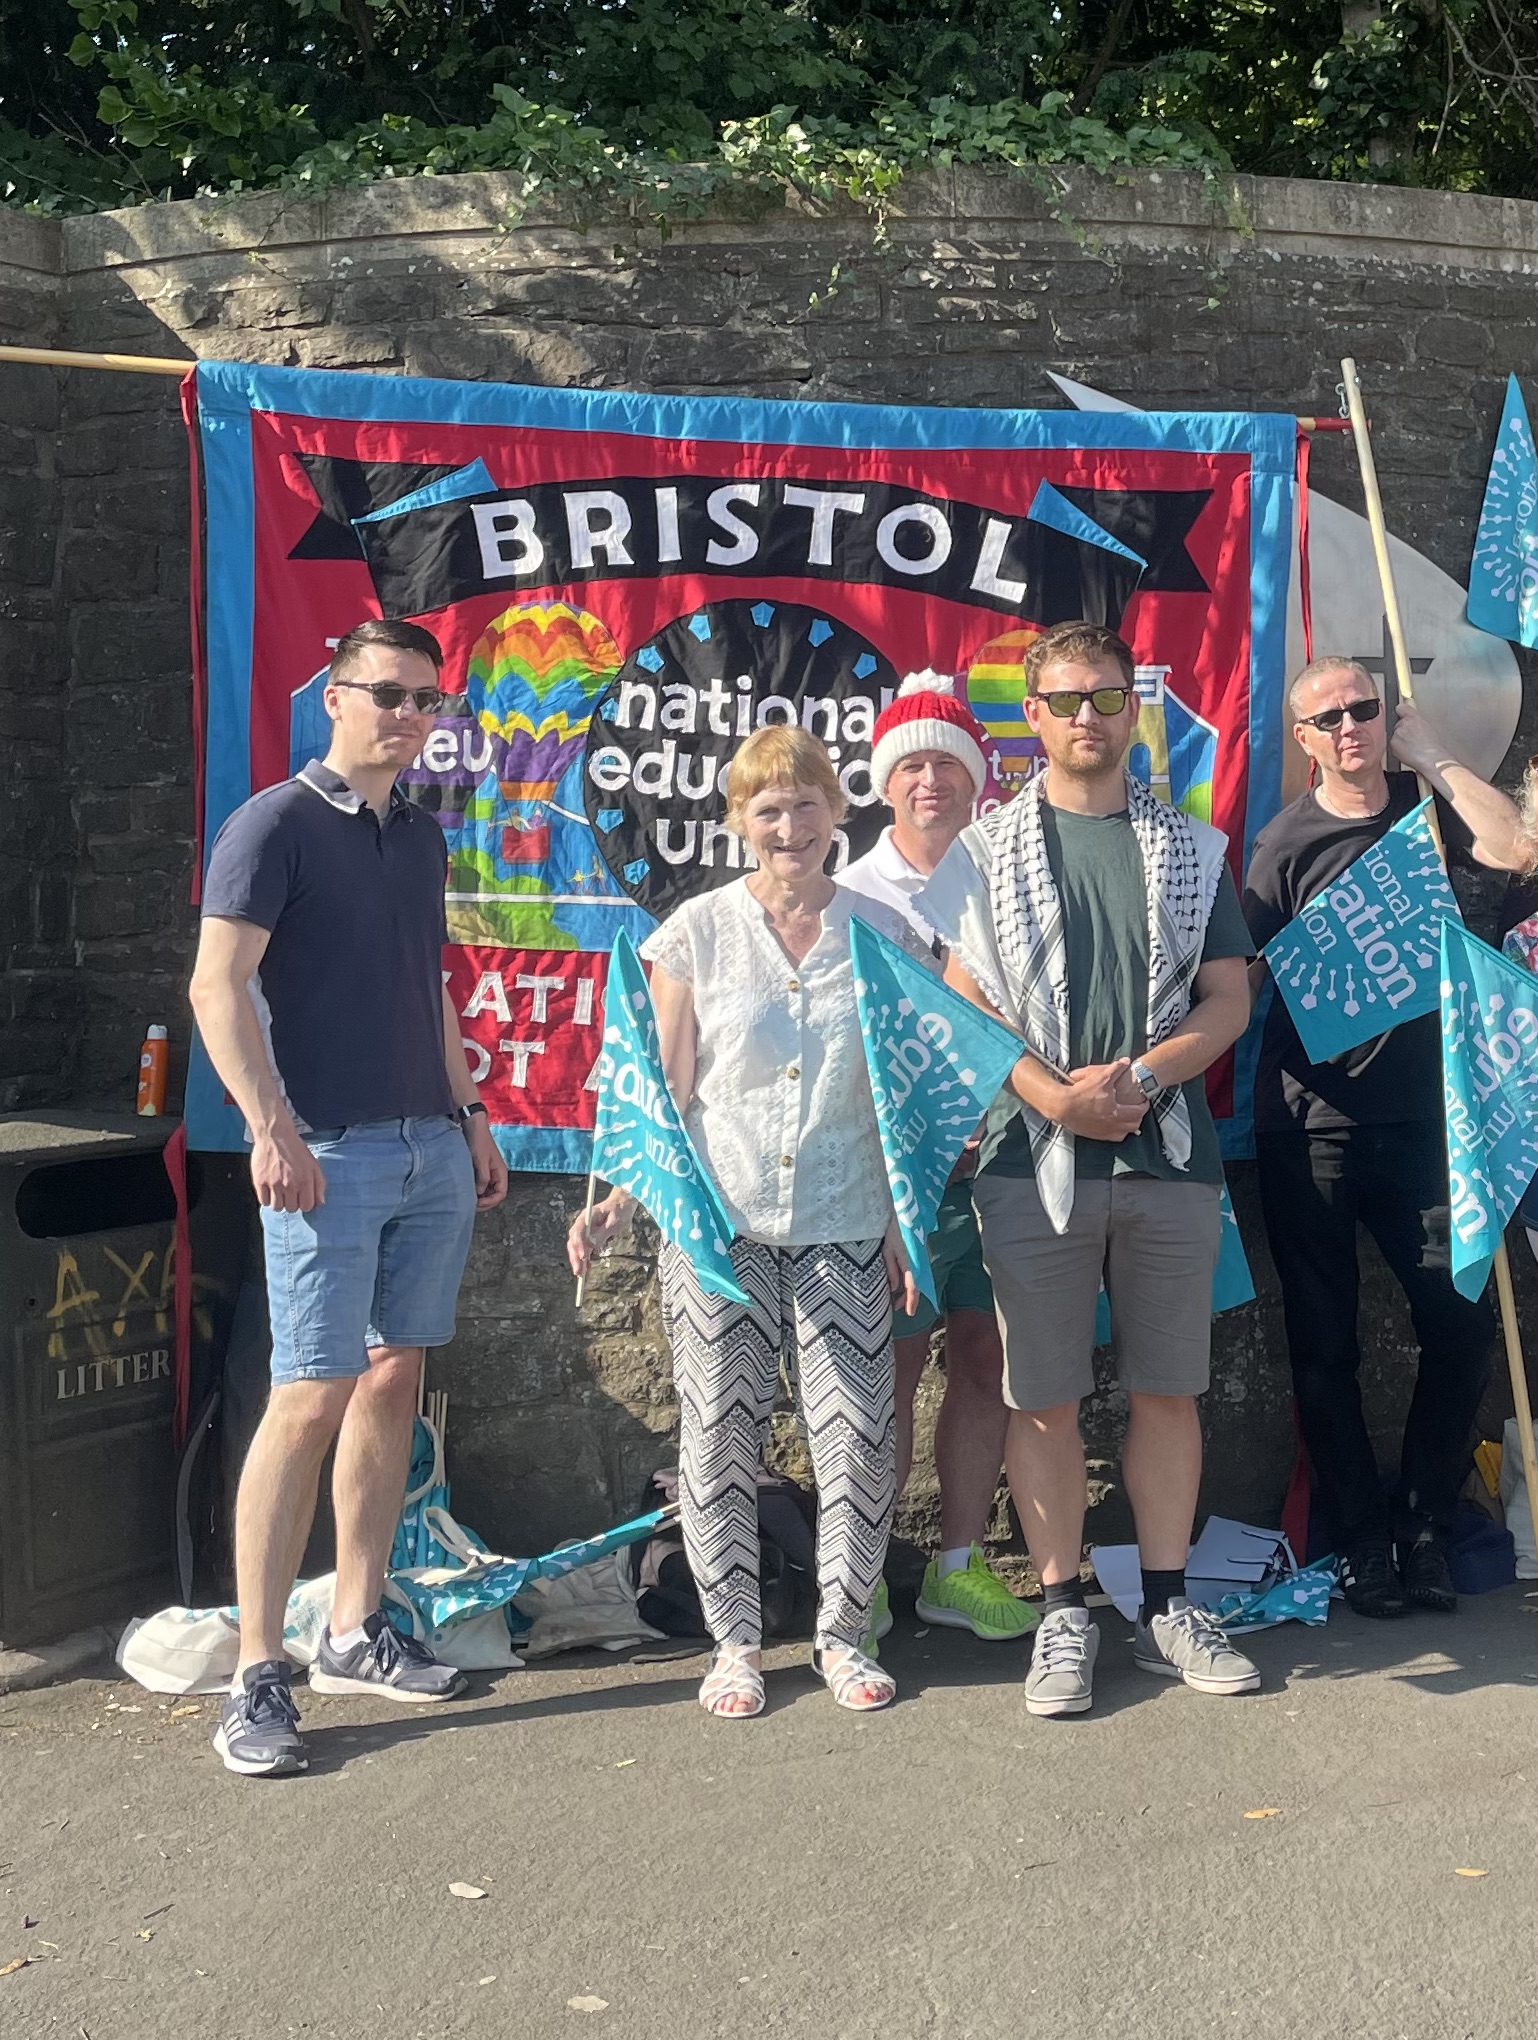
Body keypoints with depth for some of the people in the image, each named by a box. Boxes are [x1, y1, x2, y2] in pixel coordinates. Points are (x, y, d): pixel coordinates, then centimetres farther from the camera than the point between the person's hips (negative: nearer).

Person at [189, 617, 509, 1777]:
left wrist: (473, 1118, 19)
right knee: (311, 1396, -9)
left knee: (394, 1380, 9)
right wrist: (272, 1129, -19)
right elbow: (217, 987, -12)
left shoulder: (422, 836, 17)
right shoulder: (277, 824, -5)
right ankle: (258, 1677, -2)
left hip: (432, 1150, 7)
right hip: (331, 1154, -7)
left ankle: (356, 1635, 20)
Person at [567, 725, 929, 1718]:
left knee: (858, 1437, 0)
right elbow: (666, 1095, 2)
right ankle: (736, 1641, 21)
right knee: (722, 1435, 6)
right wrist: (620, 1203, -10)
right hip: (719, 1221, 0)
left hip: (845, 1227, 1)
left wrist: (907, 1224, 3)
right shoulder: (697, 933, 2)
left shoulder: (883, 935, 5)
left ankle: (844, 1631, 19)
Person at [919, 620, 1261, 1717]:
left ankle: (1168, 1607, 19)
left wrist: (1136, 1077, -12)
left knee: (1168, 1386, 7)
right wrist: (1054, 1095, -15)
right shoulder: (985, 850, 6)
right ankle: (1065, 1615, 13)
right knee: (1045, 1396, 2)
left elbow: (1229, 999, 5)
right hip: (1036, 1159, -1)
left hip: (1172, 1151, 2)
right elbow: (965, 1004, -1)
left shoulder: (1191, 848, 11)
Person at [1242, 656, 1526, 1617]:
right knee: (1326, 1344, 4)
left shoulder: (1425, 808, 7)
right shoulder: (1286, 841, 0)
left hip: (1417, 1113, 2)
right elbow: (1248, 976, -2)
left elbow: (1516, 848, -13)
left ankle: (1424, 1523, 15)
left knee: (1465, 1320, -2)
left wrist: (1434, 755, -8)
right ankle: (1363, 1539, 18)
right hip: (1310, 1126, -2)